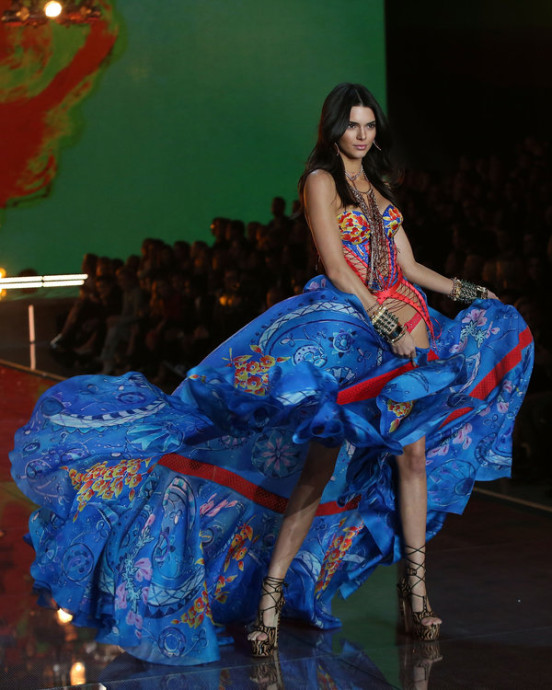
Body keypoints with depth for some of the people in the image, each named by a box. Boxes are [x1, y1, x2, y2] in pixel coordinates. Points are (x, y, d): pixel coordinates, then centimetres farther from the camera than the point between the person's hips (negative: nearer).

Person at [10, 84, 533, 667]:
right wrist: (389, 323, -18)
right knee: (319, 465, -13)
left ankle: (415, 591, 9)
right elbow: (337, 268, -12)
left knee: (414, 453, 2)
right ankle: (270, 596, -9)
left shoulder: (377, 187, 19)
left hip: (401, 324, 7)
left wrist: (467, 293, 16)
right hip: (344, 327, -7)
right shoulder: (321, 181, -2)